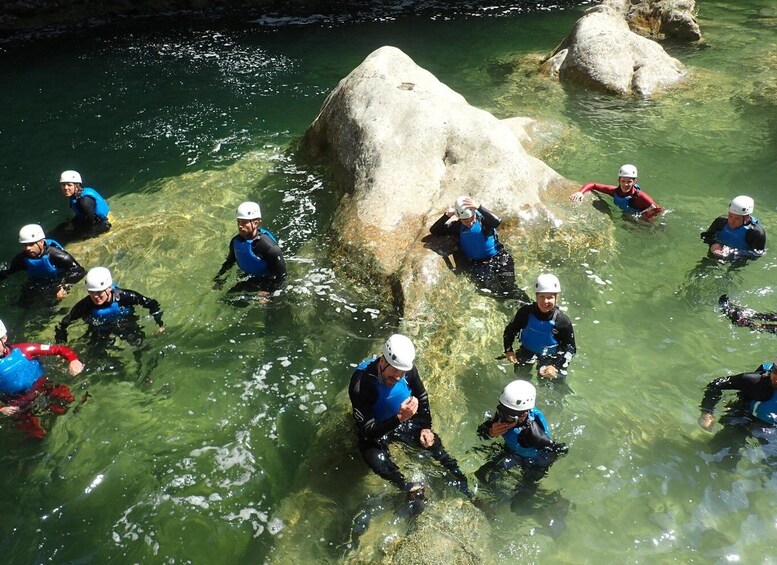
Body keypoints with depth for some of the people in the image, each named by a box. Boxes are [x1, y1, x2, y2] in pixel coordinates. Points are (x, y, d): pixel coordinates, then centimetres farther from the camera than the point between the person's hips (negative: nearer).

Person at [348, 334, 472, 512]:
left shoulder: (408, 370, -19)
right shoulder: (361, 384, -34)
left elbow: (422, 397, 2)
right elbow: (366, 429, -33)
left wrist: (426, 428, -4)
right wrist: (399, 418, -45)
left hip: (403, 420, 4)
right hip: (374, 431, -4)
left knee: (433, 442, -10)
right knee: (378, 460, -31)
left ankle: (462, 485, 7)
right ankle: (413, 490, -11)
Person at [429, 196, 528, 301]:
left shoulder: (483, 219, -8)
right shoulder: (458, 226, 2)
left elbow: (497, 222, -31)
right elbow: (434, 231, 1)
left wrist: (478, 207, -37)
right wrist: (447, 215, -15)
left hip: (498, 259, -3)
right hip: (478, 264, 3)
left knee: (509, 287, -19)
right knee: (491, 290, -23)